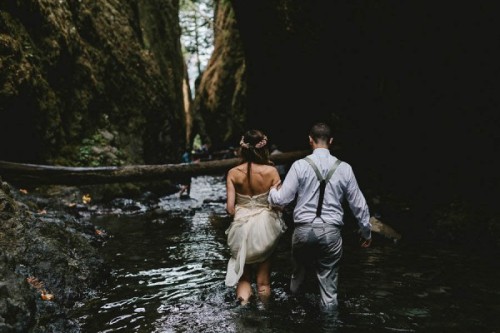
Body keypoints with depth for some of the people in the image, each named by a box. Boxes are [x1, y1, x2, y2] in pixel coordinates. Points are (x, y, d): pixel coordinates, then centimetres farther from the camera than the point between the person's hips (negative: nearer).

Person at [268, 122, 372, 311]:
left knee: (300, 268, 24)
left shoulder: (300, 165, -6)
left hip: (303, 229, 0)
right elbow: (358, 203, 7)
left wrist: (272, 191, 17)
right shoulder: (344, 168, 0)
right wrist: (366, 231, 20)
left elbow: (281, 199, -6)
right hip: (331, 231, 1)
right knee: (328, 280, 11)